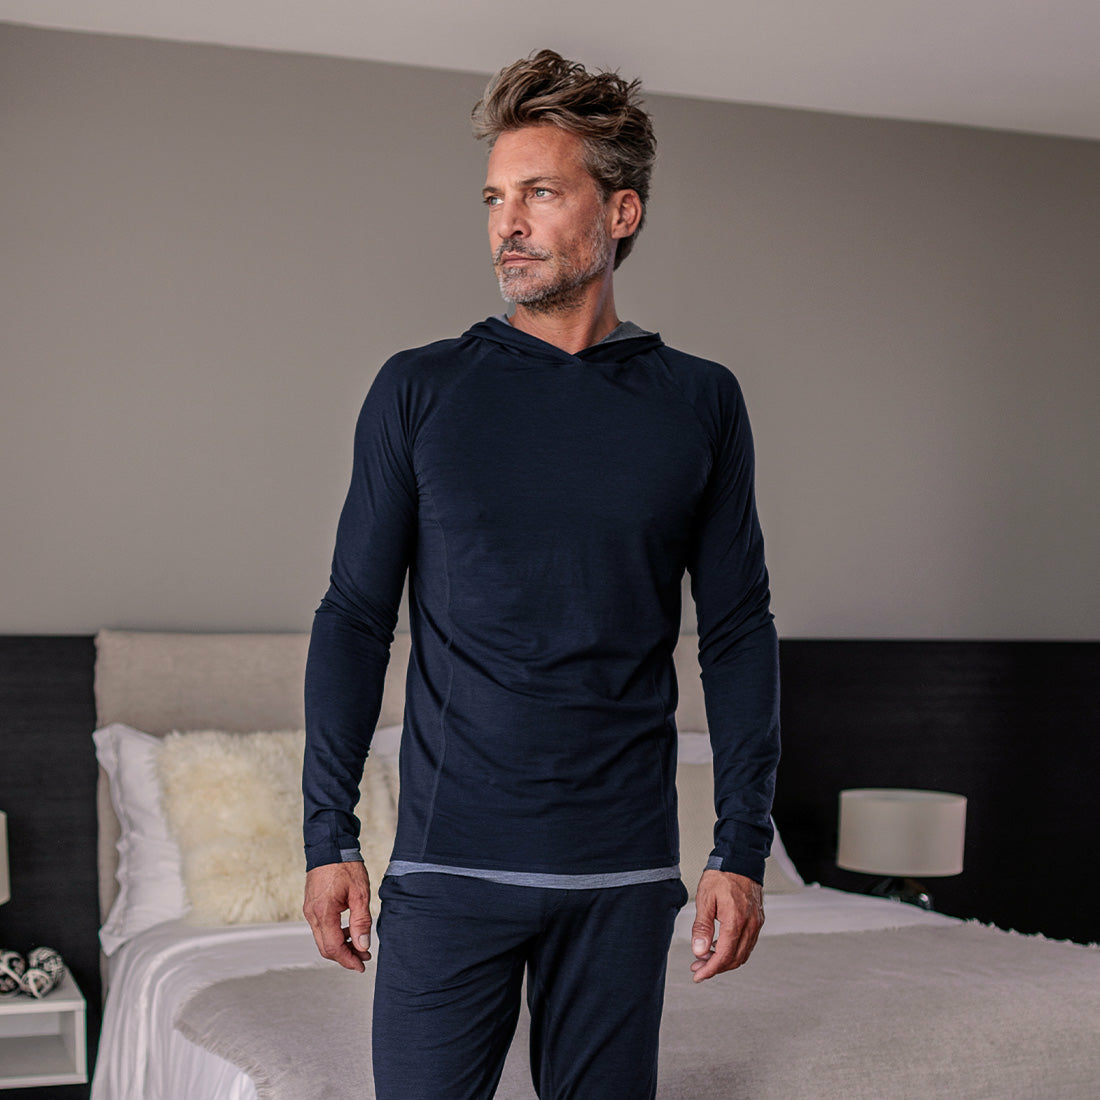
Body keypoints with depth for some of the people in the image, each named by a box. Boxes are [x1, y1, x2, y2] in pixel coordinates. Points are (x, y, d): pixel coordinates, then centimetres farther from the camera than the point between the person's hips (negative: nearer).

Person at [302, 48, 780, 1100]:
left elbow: (738, 634, 5)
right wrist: (329, 836, -3)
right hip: (450, 856, -1)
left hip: (623, 871, 1)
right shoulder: (419, 391, 1)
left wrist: (742, 849, 0)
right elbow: (355, 617, 2)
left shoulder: (699, 403, 3)